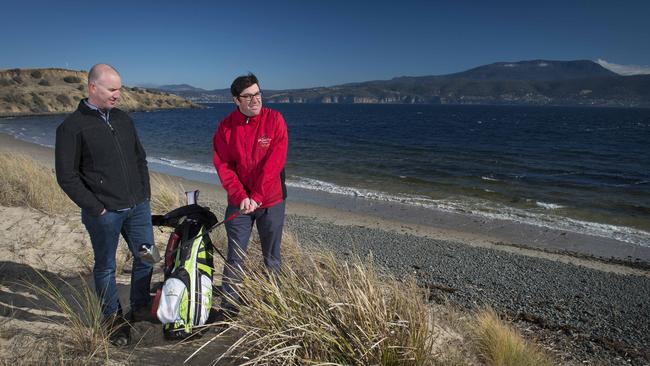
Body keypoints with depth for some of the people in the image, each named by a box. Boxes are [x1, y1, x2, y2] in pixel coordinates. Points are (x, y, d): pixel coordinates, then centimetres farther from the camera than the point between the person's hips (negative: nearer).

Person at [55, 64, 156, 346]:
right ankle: (113, 319, 28)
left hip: (137, 207, 6)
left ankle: (140, 308, 32)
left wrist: (145, 194, 8)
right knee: (105, 267, 9)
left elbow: (140, 159, 16)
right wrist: (95, 207, -13)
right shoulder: (72, 126, -9)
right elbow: (66, 176, -10)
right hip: (104, 213, -5)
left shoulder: (123, 119, 9)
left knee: (146, 258, 12)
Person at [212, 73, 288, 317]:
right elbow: (223, 165, -4)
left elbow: (274, 162, -15)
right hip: (239, 202, 1)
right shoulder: (226, 126, -2)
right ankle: (228, 310, 19)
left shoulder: (274, 119, -8)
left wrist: (256, 196, -18)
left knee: (272, 258, 12)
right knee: (235, 258, 6)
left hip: (271, 201, -1)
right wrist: (240, 197, -16)